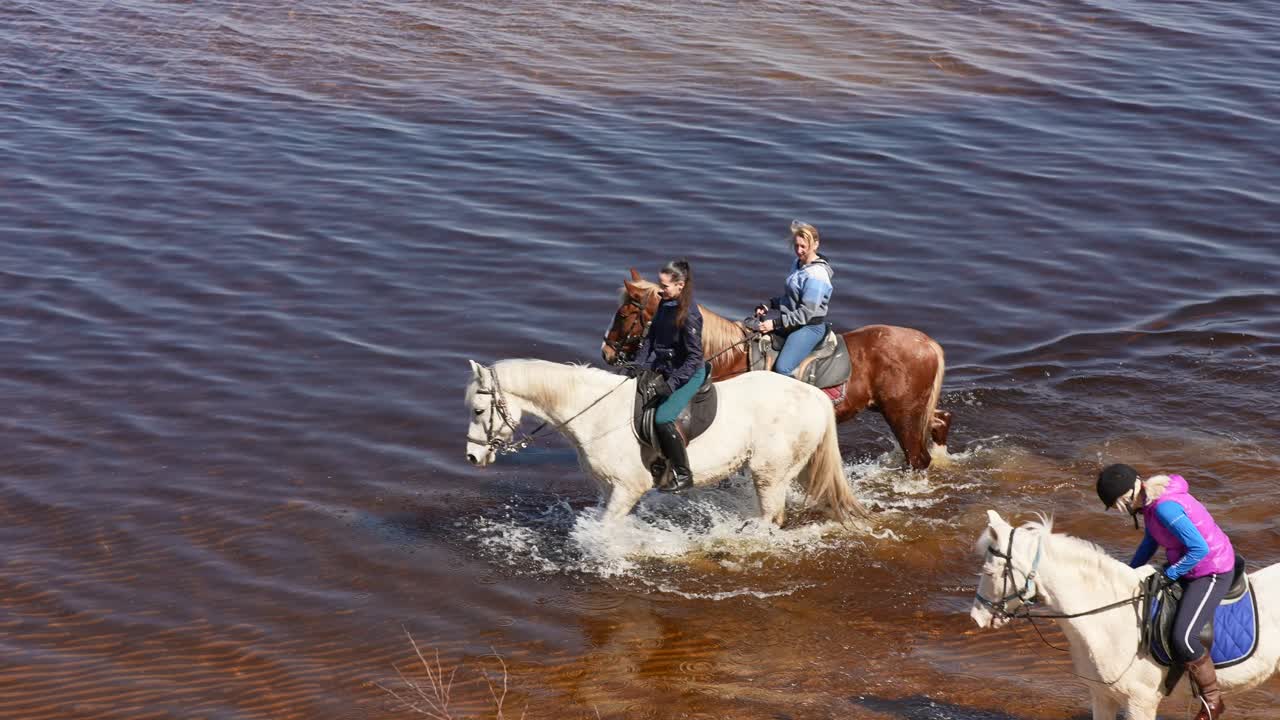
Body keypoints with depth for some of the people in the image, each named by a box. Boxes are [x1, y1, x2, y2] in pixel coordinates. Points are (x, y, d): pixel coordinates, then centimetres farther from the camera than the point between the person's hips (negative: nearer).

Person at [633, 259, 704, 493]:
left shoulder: (689, 315, -22)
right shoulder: (664, 304, 4)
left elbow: (694, 357, -21)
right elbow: (651, 337, 12)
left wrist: (672, 383, -25)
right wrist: (639, 365, 0)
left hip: (688, 374, -9)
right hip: (664, 369, 9)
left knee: (662, 418, -23)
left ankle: (683, 475, -13)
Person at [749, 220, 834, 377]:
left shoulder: (816, 275, -21)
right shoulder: (798, 264, 8)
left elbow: (807, 312, -24)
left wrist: (776, 322, -25)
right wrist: (770, 305, 5)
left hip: (809, 327, -10)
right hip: (791, 320, 10)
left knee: (782, 369, -24)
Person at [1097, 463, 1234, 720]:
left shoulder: (1164, 508, -30)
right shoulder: (1151, 500, 1)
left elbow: (1199, 548, -31)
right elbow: (1151, 541, 17)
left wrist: (1169, 575, -20)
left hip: (1212, 575, -11)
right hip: (1189, 569, 11)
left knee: (1183, 639, -23)